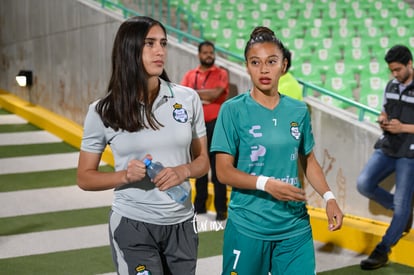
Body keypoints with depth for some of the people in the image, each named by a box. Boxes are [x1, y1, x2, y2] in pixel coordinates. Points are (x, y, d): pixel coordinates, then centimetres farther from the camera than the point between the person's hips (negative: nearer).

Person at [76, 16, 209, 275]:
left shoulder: (188, 99, -3)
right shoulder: (103, 111, -8)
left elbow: (203, 160, 6)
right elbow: (85, 178, -1)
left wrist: (184, 170, -16)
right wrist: (125, 176, -19)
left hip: (181, 224, 3)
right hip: (133, 225, -3)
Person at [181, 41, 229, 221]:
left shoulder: (221, 74, 0)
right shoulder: (190, 75, 10)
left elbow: (215, 93, -16)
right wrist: (204, 96, -15)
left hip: (215, 124, -4)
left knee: (217, 167, -3)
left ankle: (221, 208, 1)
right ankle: (200, 205, 22)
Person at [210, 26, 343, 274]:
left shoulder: (299, 111, 2)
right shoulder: (233, 110, -8)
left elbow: (309, 160, 13)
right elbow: (224, 171, -9)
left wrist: (329, 197, -2)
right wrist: (266, 184, -23)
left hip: (296, 228, 3)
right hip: (247, 228, -2)